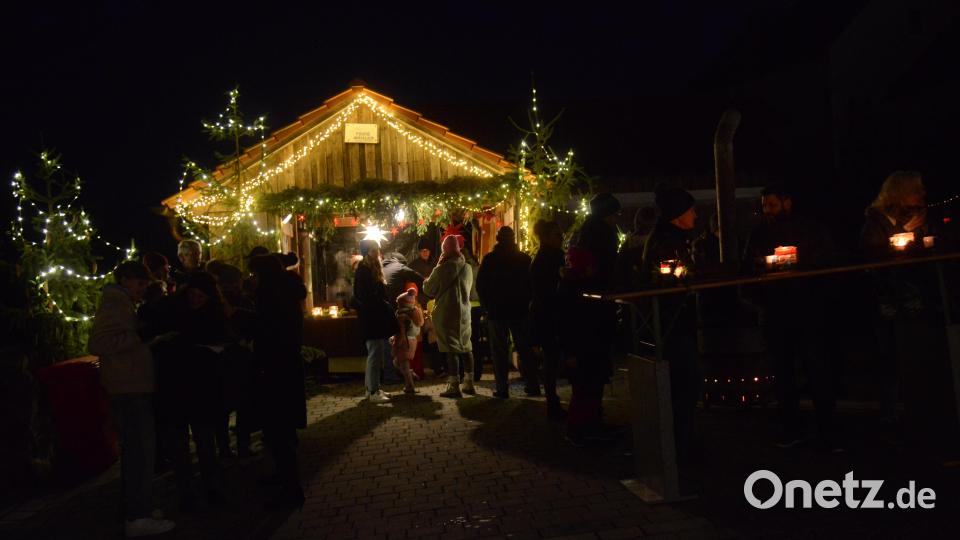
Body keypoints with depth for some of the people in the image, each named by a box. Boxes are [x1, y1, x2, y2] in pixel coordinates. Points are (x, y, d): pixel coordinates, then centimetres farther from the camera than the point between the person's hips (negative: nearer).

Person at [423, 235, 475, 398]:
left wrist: (426, 280, 15)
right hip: (464, 312, 6)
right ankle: (469, 383, 20)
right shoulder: (467, 268, 3)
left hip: (446, 313, -5)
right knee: (466, 347, 13)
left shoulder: (442, 269, -14)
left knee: (451, 349, -2)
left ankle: (454, 386, -1)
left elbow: (428, 289, -5)